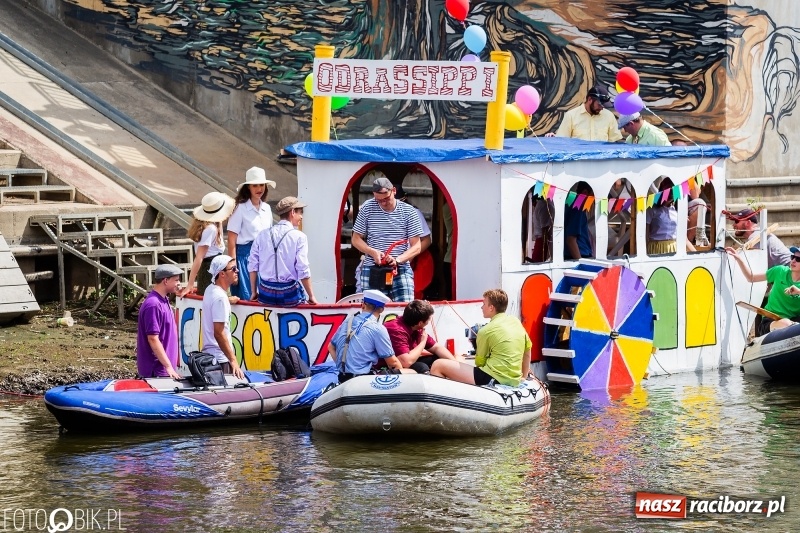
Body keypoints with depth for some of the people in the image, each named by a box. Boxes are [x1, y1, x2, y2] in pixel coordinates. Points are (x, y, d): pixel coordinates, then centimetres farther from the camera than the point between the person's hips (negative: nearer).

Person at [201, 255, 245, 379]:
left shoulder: (210, 290, 10)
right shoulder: (220, 297, -18)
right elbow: (219, 333, -23)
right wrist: (233, 360, -23)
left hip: (209, 354, 10)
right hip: (220, 358, -10)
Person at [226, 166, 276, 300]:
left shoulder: (266, 208, 11)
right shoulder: (240, 208, -7)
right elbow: (231, 241, -8)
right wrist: (233, 267, -12)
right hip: (245, 255, -6)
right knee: (247, 298, -6)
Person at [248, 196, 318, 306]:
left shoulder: (263, 235, 5)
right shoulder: (299, 237, -7)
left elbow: (252, 266, 6)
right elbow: (303, 271, -11)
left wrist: (254, 292, 16)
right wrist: (311, 297, -3)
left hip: (265, 295, 5)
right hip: (289, 295, -4)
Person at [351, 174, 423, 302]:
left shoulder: (408, 212, 0)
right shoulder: (367, 208, 3)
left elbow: (416, 247, 0)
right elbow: (356, 239, 9)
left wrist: (397, 260, -17)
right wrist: (373, 252, -10)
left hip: (401, 271, -1)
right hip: (372, 271, 1)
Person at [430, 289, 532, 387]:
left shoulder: (486, 331, -7)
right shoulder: (516, 321, 11)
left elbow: (480, 362, 1)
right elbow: (528, 351, 20)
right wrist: (523, 377, 30)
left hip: (491, 379, -8)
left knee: (438, 365, -3)